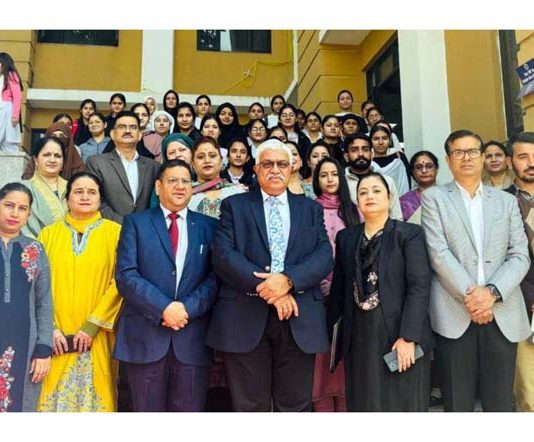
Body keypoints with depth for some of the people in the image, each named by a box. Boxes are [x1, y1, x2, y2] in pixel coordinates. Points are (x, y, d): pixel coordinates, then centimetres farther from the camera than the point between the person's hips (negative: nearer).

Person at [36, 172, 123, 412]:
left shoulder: (114, 232, 2)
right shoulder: (49, 233, 8)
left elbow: (120, 282, -4)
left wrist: (92, 326, -9)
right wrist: (51, 328, -7)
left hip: (97, 337, -1)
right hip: (57, 337, 2)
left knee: (95, 395, 2)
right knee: (56, 396, 3)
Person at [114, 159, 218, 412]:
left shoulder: (208, 226, 11)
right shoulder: (136, 223, 6)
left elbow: (215, 278, 2)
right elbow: (126, 276, -4)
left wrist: (187, 308, -13)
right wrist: (163, 308, -14)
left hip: (192, 337, 1)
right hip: (145, 335, -1)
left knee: (189, 409, 7)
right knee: (148, 410, 9)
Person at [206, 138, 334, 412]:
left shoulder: (311, 209, 14)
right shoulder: (234, 206, 9)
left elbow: (325, 256, 1)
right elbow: (223, 255, -5)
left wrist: (288, 280, -17)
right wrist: (265, 287, -15)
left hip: (299, 319, 2)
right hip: (245, 319, -1)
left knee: (296, 405, 8)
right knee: (250, 406, 8)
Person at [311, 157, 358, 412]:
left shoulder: (353, 210, 11)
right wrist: (323, 285, -6)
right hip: (319, 291, -2)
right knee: (322, 356, 1)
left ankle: (345, 407, 13)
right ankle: (322, 407, 9)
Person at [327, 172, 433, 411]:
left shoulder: (410, 234, -2)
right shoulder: (346, 237, 11)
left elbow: (420, 287, -10)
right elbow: (339, 287, 13)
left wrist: (408, 337, -17)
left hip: (400, 336, -3)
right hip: (359, 338, 4)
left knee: (401, 403, 5)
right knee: (363, 403, 11)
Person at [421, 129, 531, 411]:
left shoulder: (506, 201, 15)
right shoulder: (434, 197, 6)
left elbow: (520, 255, 5)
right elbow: (438, 253, -5)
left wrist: (492, 292, -11)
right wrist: (468, 296, -13)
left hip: (503, 315, 3)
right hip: (454, 314, -2)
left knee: (500, 404, 8)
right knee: (457, 404, 4)